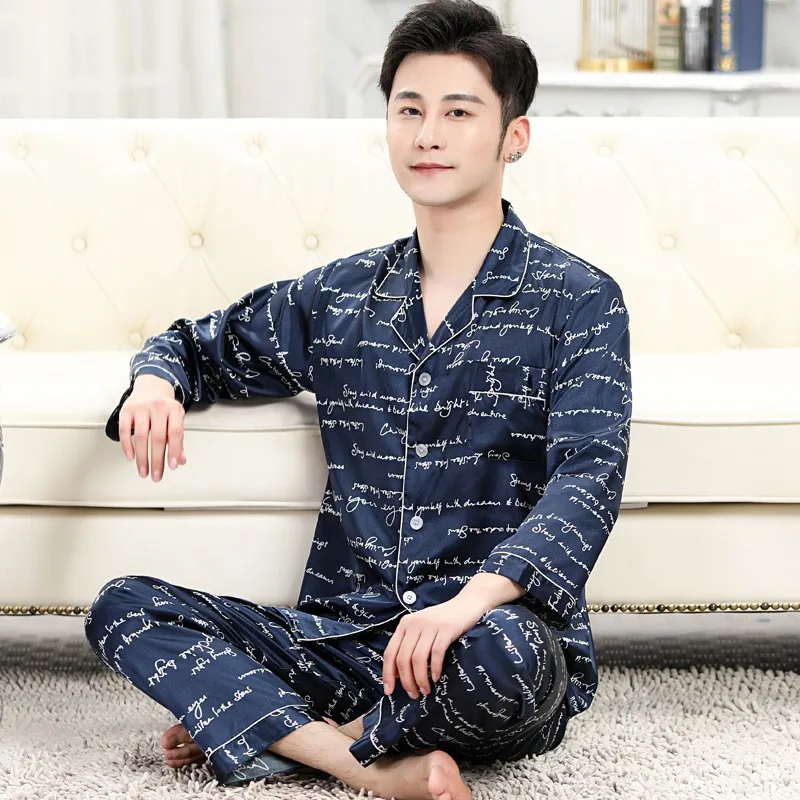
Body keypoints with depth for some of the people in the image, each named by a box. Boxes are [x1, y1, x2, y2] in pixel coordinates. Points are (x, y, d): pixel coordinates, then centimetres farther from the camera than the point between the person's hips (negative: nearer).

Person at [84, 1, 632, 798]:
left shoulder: (579, 300, -1)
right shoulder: (338, 297, 13)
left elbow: (590, 474, -14)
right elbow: (203, 345, 29)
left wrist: (474, 599, -32)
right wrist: (156, 383, 2)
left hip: (496, 633, -4)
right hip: (342, 637, 5)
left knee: (496, 647, -40)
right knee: (123, 607, -14)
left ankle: (261, 729, -13)